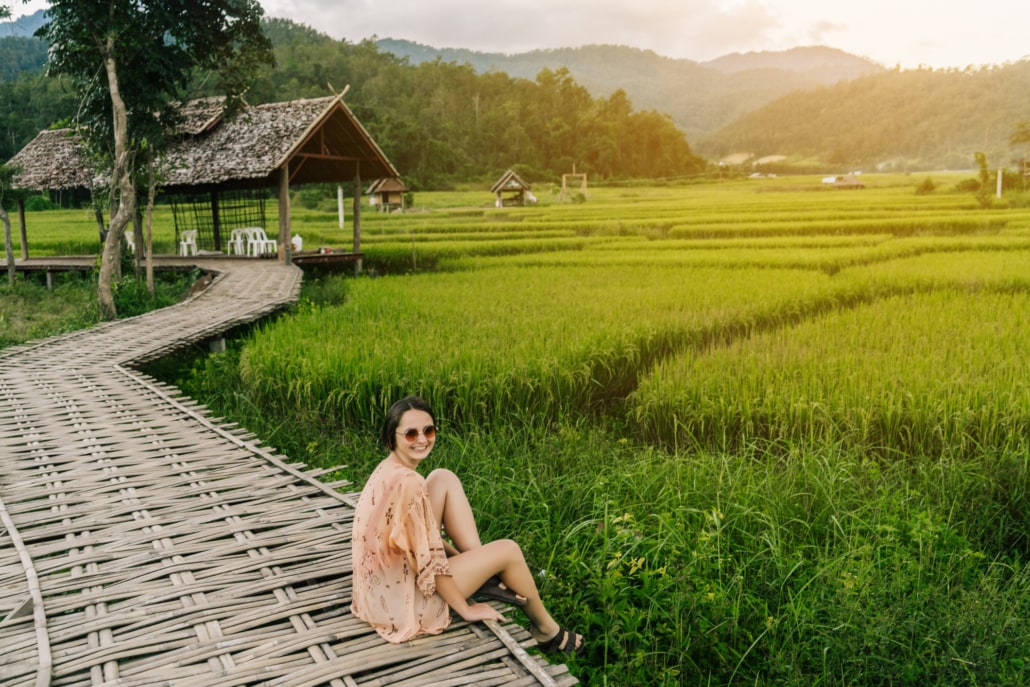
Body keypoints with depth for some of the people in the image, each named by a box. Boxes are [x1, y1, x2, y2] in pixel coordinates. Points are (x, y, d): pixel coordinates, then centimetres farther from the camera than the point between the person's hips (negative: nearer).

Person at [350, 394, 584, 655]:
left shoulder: (388, 469, 0)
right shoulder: (408, 482, -28)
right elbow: (430, 563, -23)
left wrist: (460, 555, 17)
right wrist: (467, 609, -10)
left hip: (387, 582, 9)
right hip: (402, 597, -8)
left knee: (444, 479, 3)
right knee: (508, 550, 1)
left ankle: (484, 574, 8)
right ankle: (546, 629, 26)